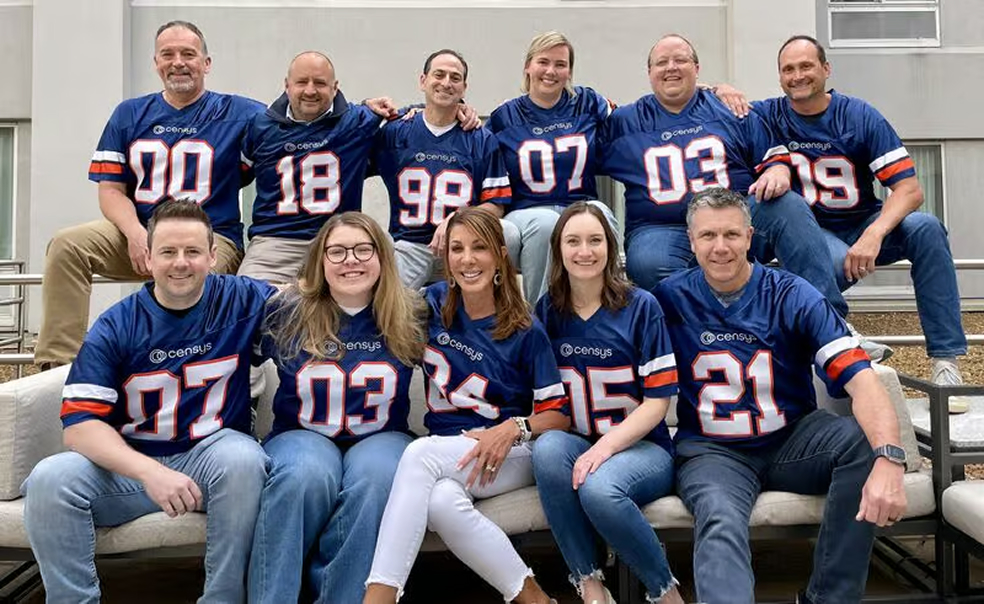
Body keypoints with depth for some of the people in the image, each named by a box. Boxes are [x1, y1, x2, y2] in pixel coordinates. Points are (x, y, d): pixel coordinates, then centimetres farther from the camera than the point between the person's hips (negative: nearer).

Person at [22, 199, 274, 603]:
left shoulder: (242, 301, -2)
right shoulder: (116, 327, -3)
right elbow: (79, 425, -11)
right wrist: (150, 472, -27)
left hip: (210, 453, -1)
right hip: (129, 463, 1)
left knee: (243, 458, -34)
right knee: (49, 480, -25)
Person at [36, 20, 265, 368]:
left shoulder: (236, 114, 7)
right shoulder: (129, 115, 15)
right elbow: (111, 189, 9)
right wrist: (135, 233, -11)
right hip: (138, 233, 4)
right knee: (67, 245, -20)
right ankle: (56, 363, -18)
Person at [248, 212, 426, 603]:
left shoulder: (409, 315, 1)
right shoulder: (288, 312, 1)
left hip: (380, 438, 1)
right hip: (302, 435, 0)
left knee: (377, 477, -36)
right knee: (308, 475, -36)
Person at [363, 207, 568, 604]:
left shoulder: (526, 331, -2)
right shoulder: (432, 304, 8)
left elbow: (558, 414, -1)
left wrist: (512, 429, -20)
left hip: (511, 454, -3)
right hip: (446, 458, 3)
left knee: (421, 453, -34)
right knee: (442, 501, -36)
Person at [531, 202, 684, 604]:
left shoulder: (641, 306, -6)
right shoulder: (547, 310, 5)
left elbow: (658, 400, -8)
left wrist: (605, 447, -20)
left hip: (642, 447, -3)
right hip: (578, 445, 3)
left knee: (598, 487, -35)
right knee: (548, 447, -31)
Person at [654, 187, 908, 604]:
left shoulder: (791, 296, -6)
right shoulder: (671, 298, -2)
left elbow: (860, 378, -17)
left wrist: (889, 459, -34)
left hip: (792, 441, 2)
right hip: (712, 451, -1)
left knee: (864, 438, -27)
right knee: (720, 523, -33)